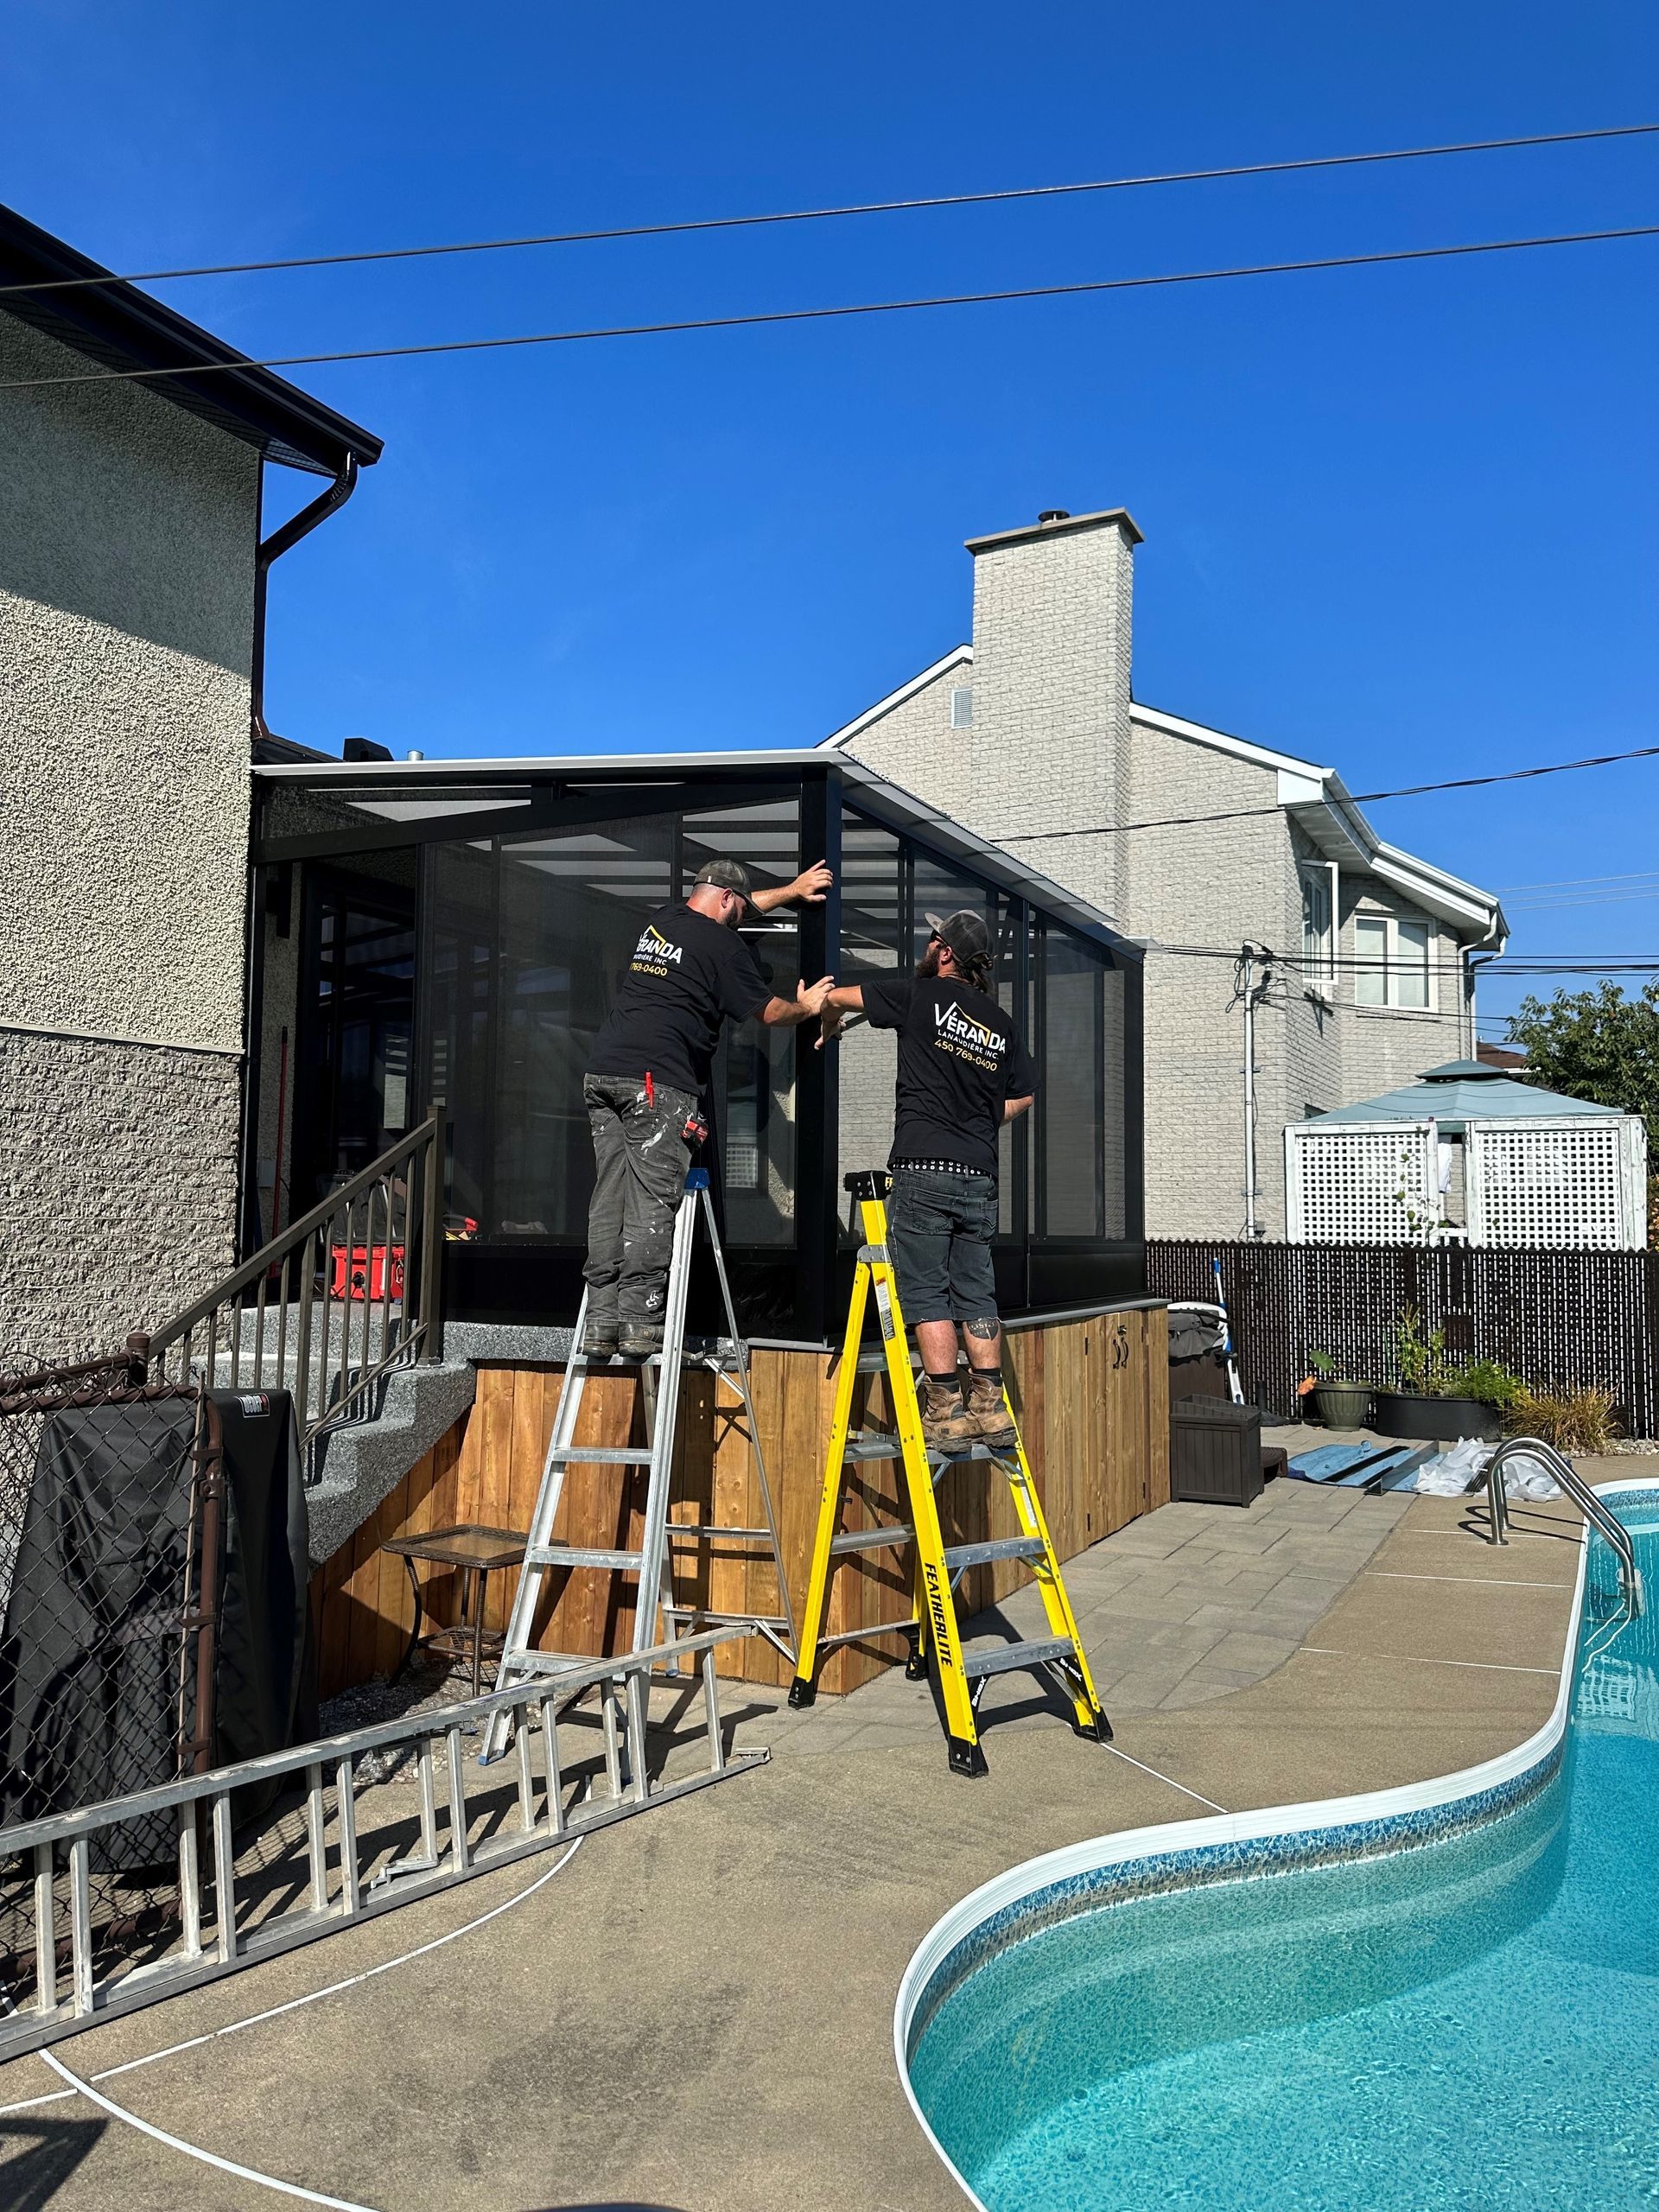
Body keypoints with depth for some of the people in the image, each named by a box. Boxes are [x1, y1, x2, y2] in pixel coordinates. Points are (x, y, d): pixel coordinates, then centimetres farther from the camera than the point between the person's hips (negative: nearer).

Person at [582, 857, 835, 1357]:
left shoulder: (657, 922, 23)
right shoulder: (723, 945, 0)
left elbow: (721, 912, 41)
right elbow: (772, 1013, 8)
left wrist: (791, 890, 49)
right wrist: (808, 1006, 30)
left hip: (602, 1072, 7)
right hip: (659, 1081, -7)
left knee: (610, 1196, 4)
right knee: (653, 1200, -8)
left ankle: (601, 1323, 2)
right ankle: (639, 1321, -11)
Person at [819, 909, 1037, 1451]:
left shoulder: (922, 994, 0)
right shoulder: (1001, 1023, 15)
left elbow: (836, 997, 9)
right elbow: (1022, 1095, 24)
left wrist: (829, 1026, 30)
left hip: (924, 1168, -5)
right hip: (980, 1175, 5)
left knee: (926, 1292, -2)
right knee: (975, 1294, 9)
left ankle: (946, 1412, -3)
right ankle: (990, 1410, 9)